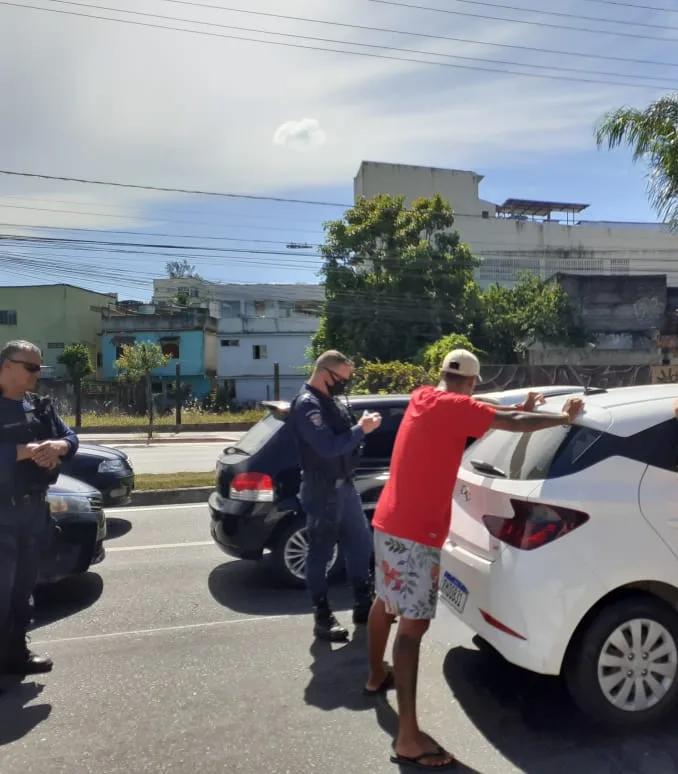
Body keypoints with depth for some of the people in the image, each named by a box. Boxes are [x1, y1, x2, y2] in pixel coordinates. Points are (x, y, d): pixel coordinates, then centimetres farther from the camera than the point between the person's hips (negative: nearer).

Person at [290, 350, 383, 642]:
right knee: (321, 553, 3)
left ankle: (363, 605, 32)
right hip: (322, 491, -10)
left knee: (361, 544, 17)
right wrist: (361, 429, -21)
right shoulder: (306, 404, -18)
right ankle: (323, 618, 16)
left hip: (345, 485, 10)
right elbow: (328, 446, -29)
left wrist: (362, 425, 0)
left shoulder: (331, 400, 12)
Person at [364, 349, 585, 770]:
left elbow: (481, 413, 23)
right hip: (416, 533, -10)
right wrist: (565, 417, 3)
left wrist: (522, 407, 25)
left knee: (386, 602, 25)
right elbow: (514, 424, -12)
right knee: (413, 625, -6)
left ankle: (377, 675, 45)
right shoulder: (454, 406, -15)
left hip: (389, 521, 10)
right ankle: (409, 739, 0)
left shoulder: (424, 397, 9)